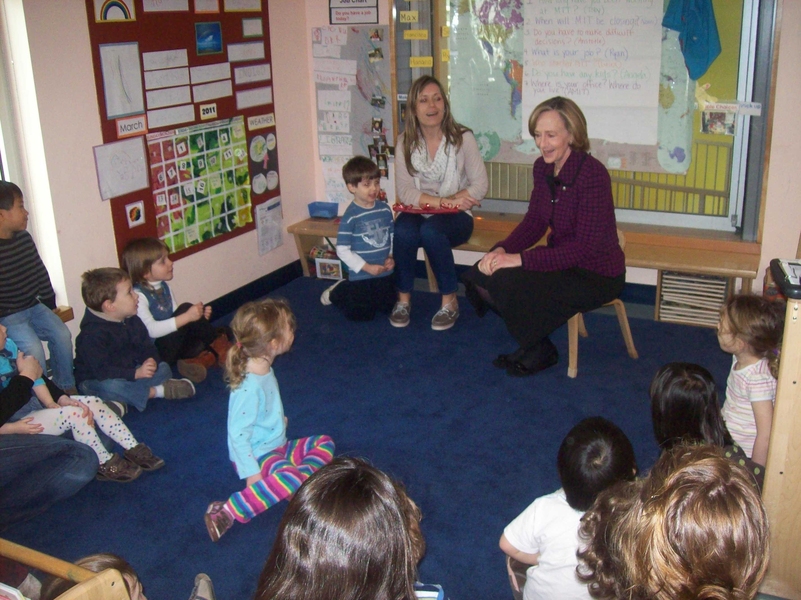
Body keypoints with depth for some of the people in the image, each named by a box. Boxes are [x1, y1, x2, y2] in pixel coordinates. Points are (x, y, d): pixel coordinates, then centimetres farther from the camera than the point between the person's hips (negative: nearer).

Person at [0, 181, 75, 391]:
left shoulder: (24, 238, 2)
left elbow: (40, 273, 12)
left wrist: (50, 306, 14)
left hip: (33, 306, 7)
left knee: (62, 335, -9)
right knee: (33, 349, -23)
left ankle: (66, 388, 6)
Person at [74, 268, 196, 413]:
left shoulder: (132, 321, -1)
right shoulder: (93, 333, -26)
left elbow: (147, 347, 2)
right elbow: (102, 371, -32)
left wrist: (151, 361, -23)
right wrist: (136, 373, -38)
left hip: (128, 373, 7)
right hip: (95, 381, -7)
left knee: (163, 368, -5)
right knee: (110, 386, -40)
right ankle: (156, 391, -21)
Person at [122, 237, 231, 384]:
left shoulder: (163, 286, 10)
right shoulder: (138, 295, -15)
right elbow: (151, 330, -27)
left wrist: (200, 316, -3)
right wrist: (187, 316, -32)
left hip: (175, 345, 8)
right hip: (156, 354, -8)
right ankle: (219, 345, -11)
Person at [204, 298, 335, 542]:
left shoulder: (264, 368, 0)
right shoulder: (249, 386, -28)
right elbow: (237, 435, -25)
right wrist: (252, 473, -22)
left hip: (277, 446, 10)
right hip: (258, 456, -10)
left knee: (324, 443, 11)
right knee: (290, 478, -35)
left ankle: (304, 476, -16)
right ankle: (226, 512, -26)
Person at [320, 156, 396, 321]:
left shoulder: (385, 209, -1)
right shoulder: (350, 216, -18)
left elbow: (393, 236, 10)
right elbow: (342, 250, -17)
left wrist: (392, 257, -7)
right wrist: (366, 267, -19)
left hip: (385, 274, 5)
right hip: (361, 276, -5)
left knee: (387, 308, 17)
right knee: (362, 315, 3)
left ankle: (350, 290, 35)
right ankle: (338, 292, 30)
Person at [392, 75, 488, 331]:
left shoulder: (462, 137, -4)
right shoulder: (405, 142, 1)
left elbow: (480, 185, -7)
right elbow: (404, 191, -7)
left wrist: (452, 202, -22)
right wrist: (442, 201, -22)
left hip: (455, 216, -2)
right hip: (418, 212, 2)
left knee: (430, 230, -34)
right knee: (403, 230, -32)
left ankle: (450, 302, -16)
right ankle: (403, 299, -11)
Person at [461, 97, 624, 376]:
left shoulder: (592, 174, -24)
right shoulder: (542, 168, 0)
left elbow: (586, 248, -26)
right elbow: (534, 221, 6)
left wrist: (520, 259, -30)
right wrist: (501, 250, -15)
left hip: (597, 274, -8)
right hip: (562, 260, 8)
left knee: (507, 283, -26)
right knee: (479, 275, -7)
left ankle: (539, 352, 2)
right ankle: (532, 342, 10)